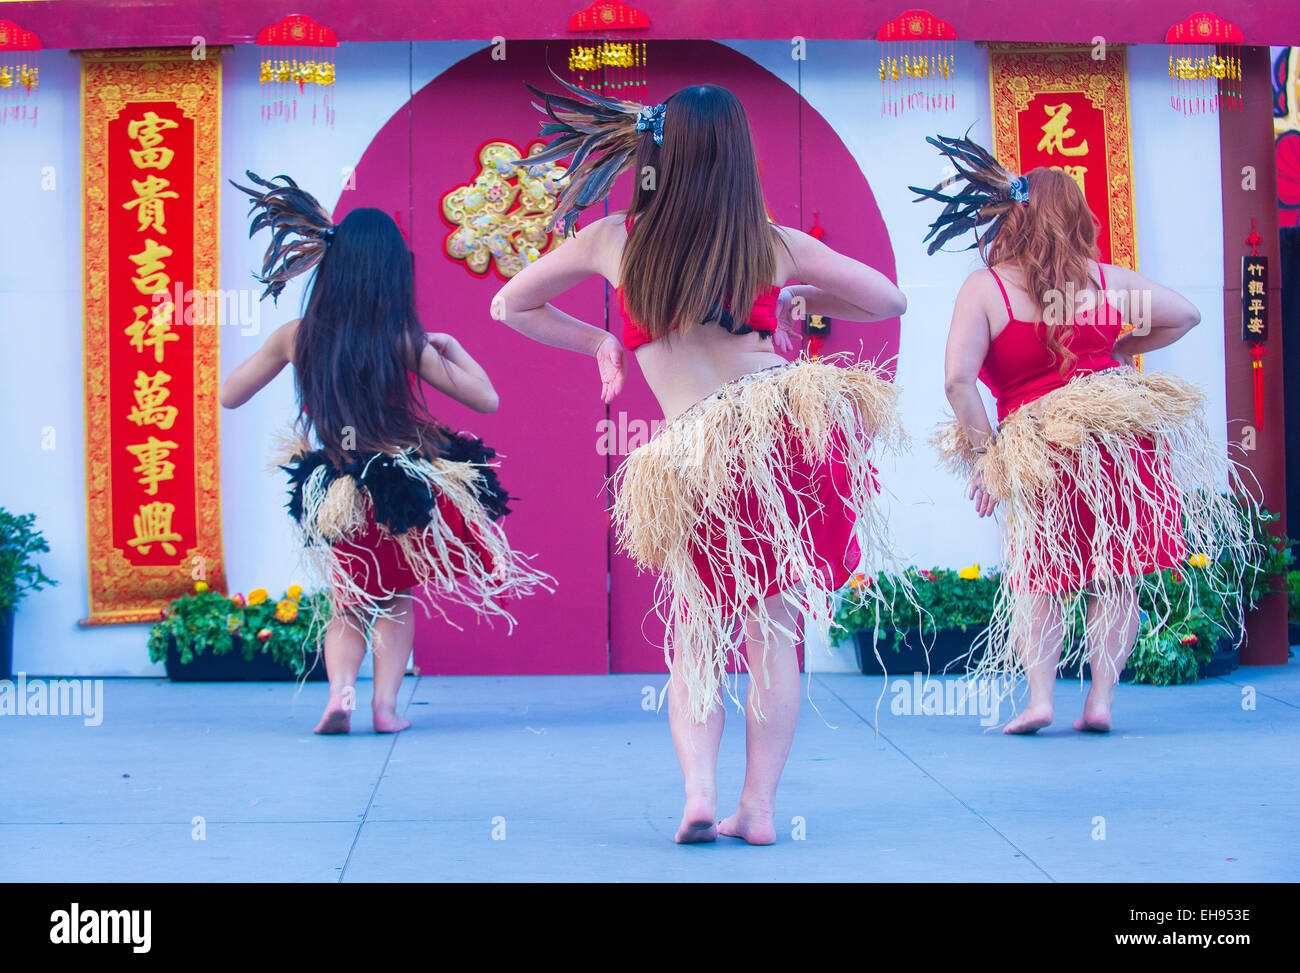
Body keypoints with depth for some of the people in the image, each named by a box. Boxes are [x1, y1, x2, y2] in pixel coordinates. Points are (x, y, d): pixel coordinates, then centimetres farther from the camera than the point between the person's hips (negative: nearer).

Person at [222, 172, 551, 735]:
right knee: (397, 599, 23)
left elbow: (229, 395, 6)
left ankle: (340, 689, -4)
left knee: (347, 608, 21)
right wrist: (453, 348, 10)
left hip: (336, 496, 2)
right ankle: (386, 703, 9)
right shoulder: (408, 343, -14)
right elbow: (487, 399, -5)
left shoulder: (295, 338, -8)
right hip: (405, 493, -1)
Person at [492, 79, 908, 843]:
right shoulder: (778, 247, 8)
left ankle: (699, 790, 0)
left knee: (697, 635, 16)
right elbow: (891, 301, 19)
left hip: (695, 461, 0)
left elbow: (511, 306, 23)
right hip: (786, 428, 0)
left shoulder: (613, 242, 9)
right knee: (774, 634, 9)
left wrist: (598, 343, 32)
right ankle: (760, 805, 8)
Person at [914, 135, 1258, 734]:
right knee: (1117, 578, 12)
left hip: (1039, 454, -1)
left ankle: (1039, 696, 1)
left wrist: (984, 456, -4)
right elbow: (1186, 315, 18)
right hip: (1127, 434, 2)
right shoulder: (1108, 280, 6)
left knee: (1038, 577, 14)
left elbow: (957, 379, -13)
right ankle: (1101, 700, 9)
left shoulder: (985, 286, -2)